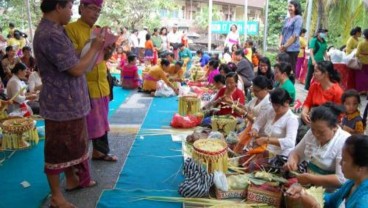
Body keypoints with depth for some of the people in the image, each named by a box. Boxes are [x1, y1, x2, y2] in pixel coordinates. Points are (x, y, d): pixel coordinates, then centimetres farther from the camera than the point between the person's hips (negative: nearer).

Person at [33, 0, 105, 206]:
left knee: (72, 145, 23)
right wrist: (95, 48, -11)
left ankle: (73, 179, 40)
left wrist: (94, 48, 9)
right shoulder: (51, 35, -24)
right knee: (58, 150, 4)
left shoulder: (54, 30, 10)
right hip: (61, 104, -10)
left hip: (69, 102, 10)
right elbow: (77, 69, -23)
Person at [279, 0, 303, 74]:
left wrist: (285, 46, -12)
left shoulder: (298, 18, -6)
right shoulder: (287, 19, 15)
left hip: (292, 49, -7)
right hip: (284, 49, 7)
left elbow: (295, 35, -14)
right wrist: (280, 45, 0)